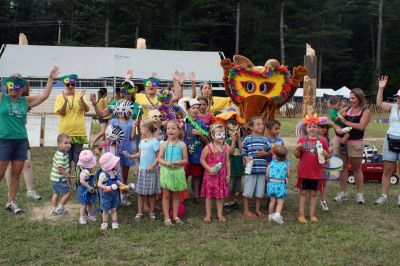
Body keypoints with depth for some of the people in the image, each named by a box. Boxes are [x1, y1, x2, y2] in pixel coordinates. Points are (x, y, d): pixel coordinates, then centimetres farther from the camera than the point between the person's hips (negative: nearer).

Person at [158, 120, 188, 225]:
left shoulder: (182, 144, -2)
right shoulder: (164, 144, -1)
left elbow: (185, 159, 1)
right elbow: (159, 158, -1)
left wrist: (179, 162, -19)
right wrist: (166, 163, -19)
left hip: (178, 171, 0)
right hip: (166, 171, 0)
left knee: (176, 195, 11)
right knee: (166, 195, 4)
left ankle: (175, 215, 23)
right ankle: (166, 217, 11)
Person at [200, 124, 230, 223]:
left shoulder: (225, 147, -1)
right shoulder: (208, 147, -11)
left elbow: (227, 162, 5)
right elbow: (202, 159, -6)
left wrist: (228, 174, 6)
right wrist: (209, 169, -16)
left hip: (221, 175, 3)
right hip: (210, 174, -3)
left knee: (221, 195, 10)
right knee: (209, 195, 6)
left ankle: (220, 214, 22)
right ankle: (208, 214, 17)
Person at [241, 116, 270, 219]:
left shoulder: (265, 139, 8)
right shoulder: (247, 139, -3)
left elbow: (270, 152, 13)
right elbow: (243, 153, -2)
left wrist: (264, 153, -7)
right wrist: (246, 158, -21)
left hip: (262, 169, 4)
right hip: (250, 169, -4)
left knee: (260, 191, 12)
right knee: (248, 191, 2)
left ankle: (258, 210, 27)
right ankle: (246, 211, 15)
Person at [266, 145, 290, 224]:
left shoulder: (271, 163, 0)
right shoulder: (286, 164, -1)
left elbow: (267, 175, -3)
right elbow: (288, 176, -1)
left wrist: (268, 181, 16)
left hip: (271, 183, 2)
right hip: (281, 184, -2)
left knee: (272, 200, 16)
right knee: (280, 202, 4)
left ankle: (270, 215, 25)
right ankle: (277, 214, -15)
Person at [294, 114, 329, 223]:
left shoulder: (322, 141, -1)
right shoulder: (302, 140, -1)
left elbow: (327, 156, 5)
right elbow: (297, 156, 3)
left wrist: (325, 154, -17)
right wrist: (297, 149, -16)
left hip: (316, 172, 0)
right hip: (303, 172, 0)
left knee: (313, 193, 10)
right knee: (303, 192, 7)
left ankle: (312, 215, 19)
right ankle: (301, 215, 13)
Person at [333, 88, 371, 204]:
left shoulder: (365, 111, -3)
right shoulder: (347, 109, 10)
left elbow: (361, 126, -17)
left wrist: (346, 122, -16)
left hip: (355, 142, -4)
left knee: (357, 168, 7)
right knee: (343, 167, 7)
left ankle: (360, 194, 17)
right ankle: (343, 193, 15)